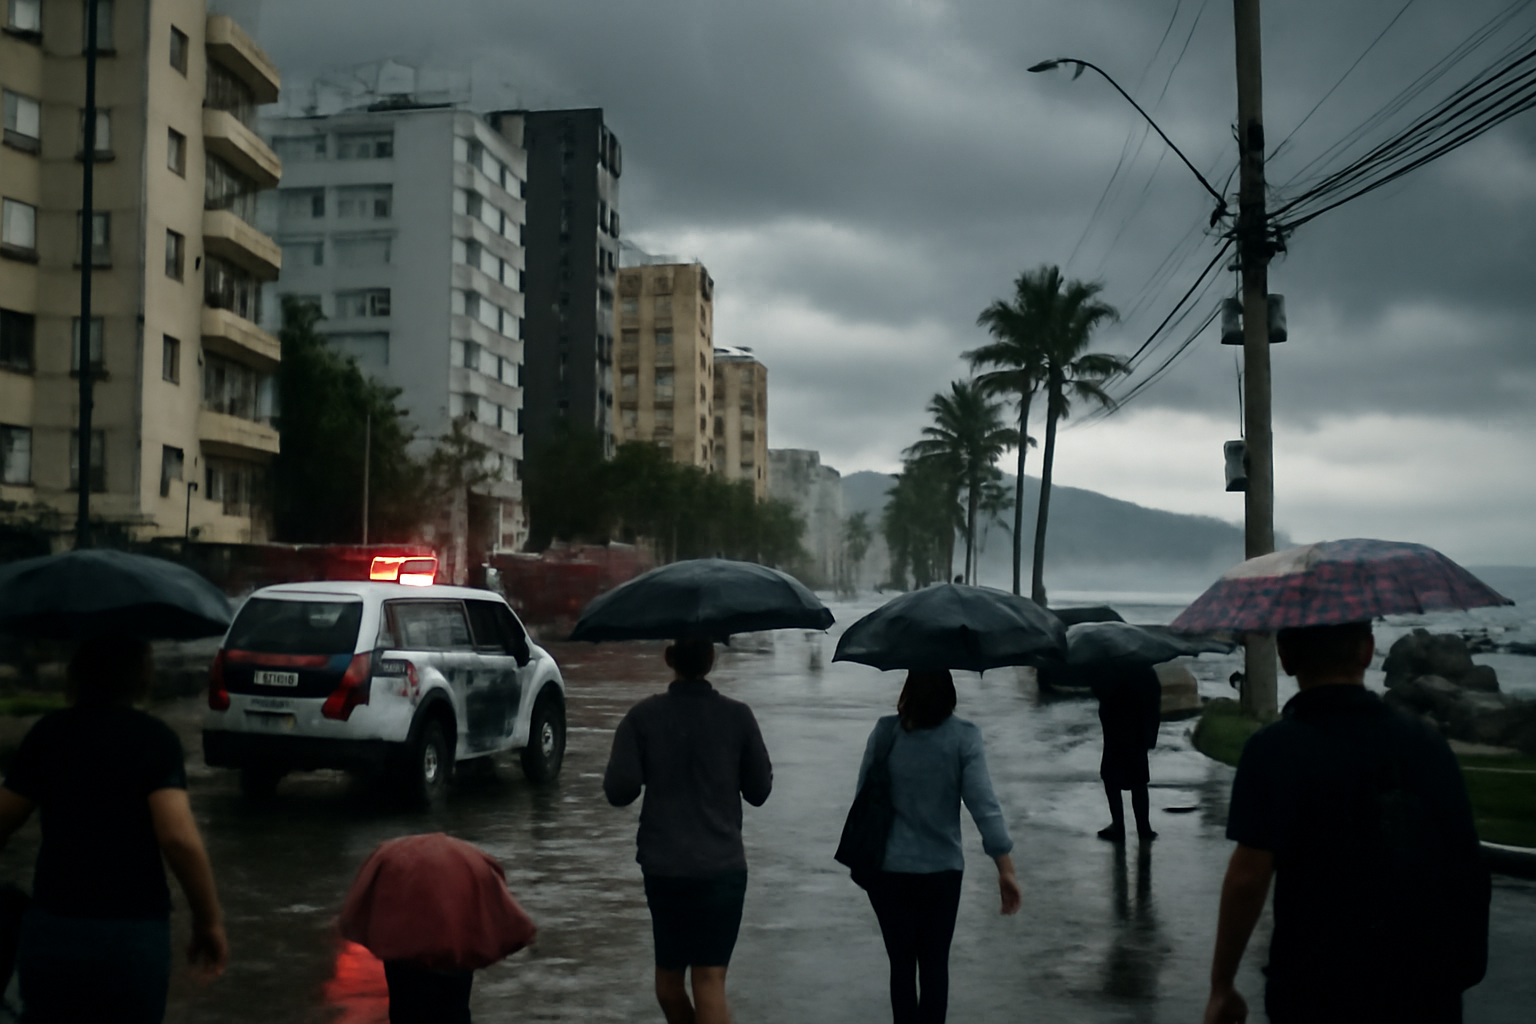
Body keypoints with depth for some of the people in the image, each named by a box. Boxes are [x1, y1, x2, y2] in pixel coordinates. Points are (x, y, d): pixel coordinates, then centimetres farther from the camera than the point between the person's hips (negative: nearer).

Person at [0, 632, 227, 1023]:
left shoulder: (48, 732, 3)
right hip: (134, 935, -2)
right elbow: (179, 838, -16)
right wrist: (209, 921, -8)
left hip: (52, 929, 3)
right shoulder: (154, 738, -7)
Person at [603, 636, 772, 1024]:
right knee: (710, 979, -2)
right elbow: (759, 791, 3)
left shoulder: (643, 716, -6)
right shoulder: (737, 716, -5)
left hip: (663, 865, 1)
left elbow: (619, 791, -10)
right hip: (722, 865, -1)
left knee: (668, 975, 20)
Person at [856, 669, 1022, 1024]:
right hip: (941, 869, -1)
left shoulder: (885, 731, -8)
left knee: (901, 964, 13)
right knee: (934, 964, 14)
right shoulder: (963, 737, -12)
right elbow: (983, 803, -16)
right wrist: (1005, 867, -12)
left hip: (887, 869, 1)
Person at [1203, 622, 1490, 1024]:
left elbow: (1248, 877, -16)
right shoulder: (1425, 741, 4)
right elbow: (1468, 865, 8)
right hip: (1431, 992, 4)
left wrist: (1221, 987, -7)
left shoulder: (1276, 749, -11)